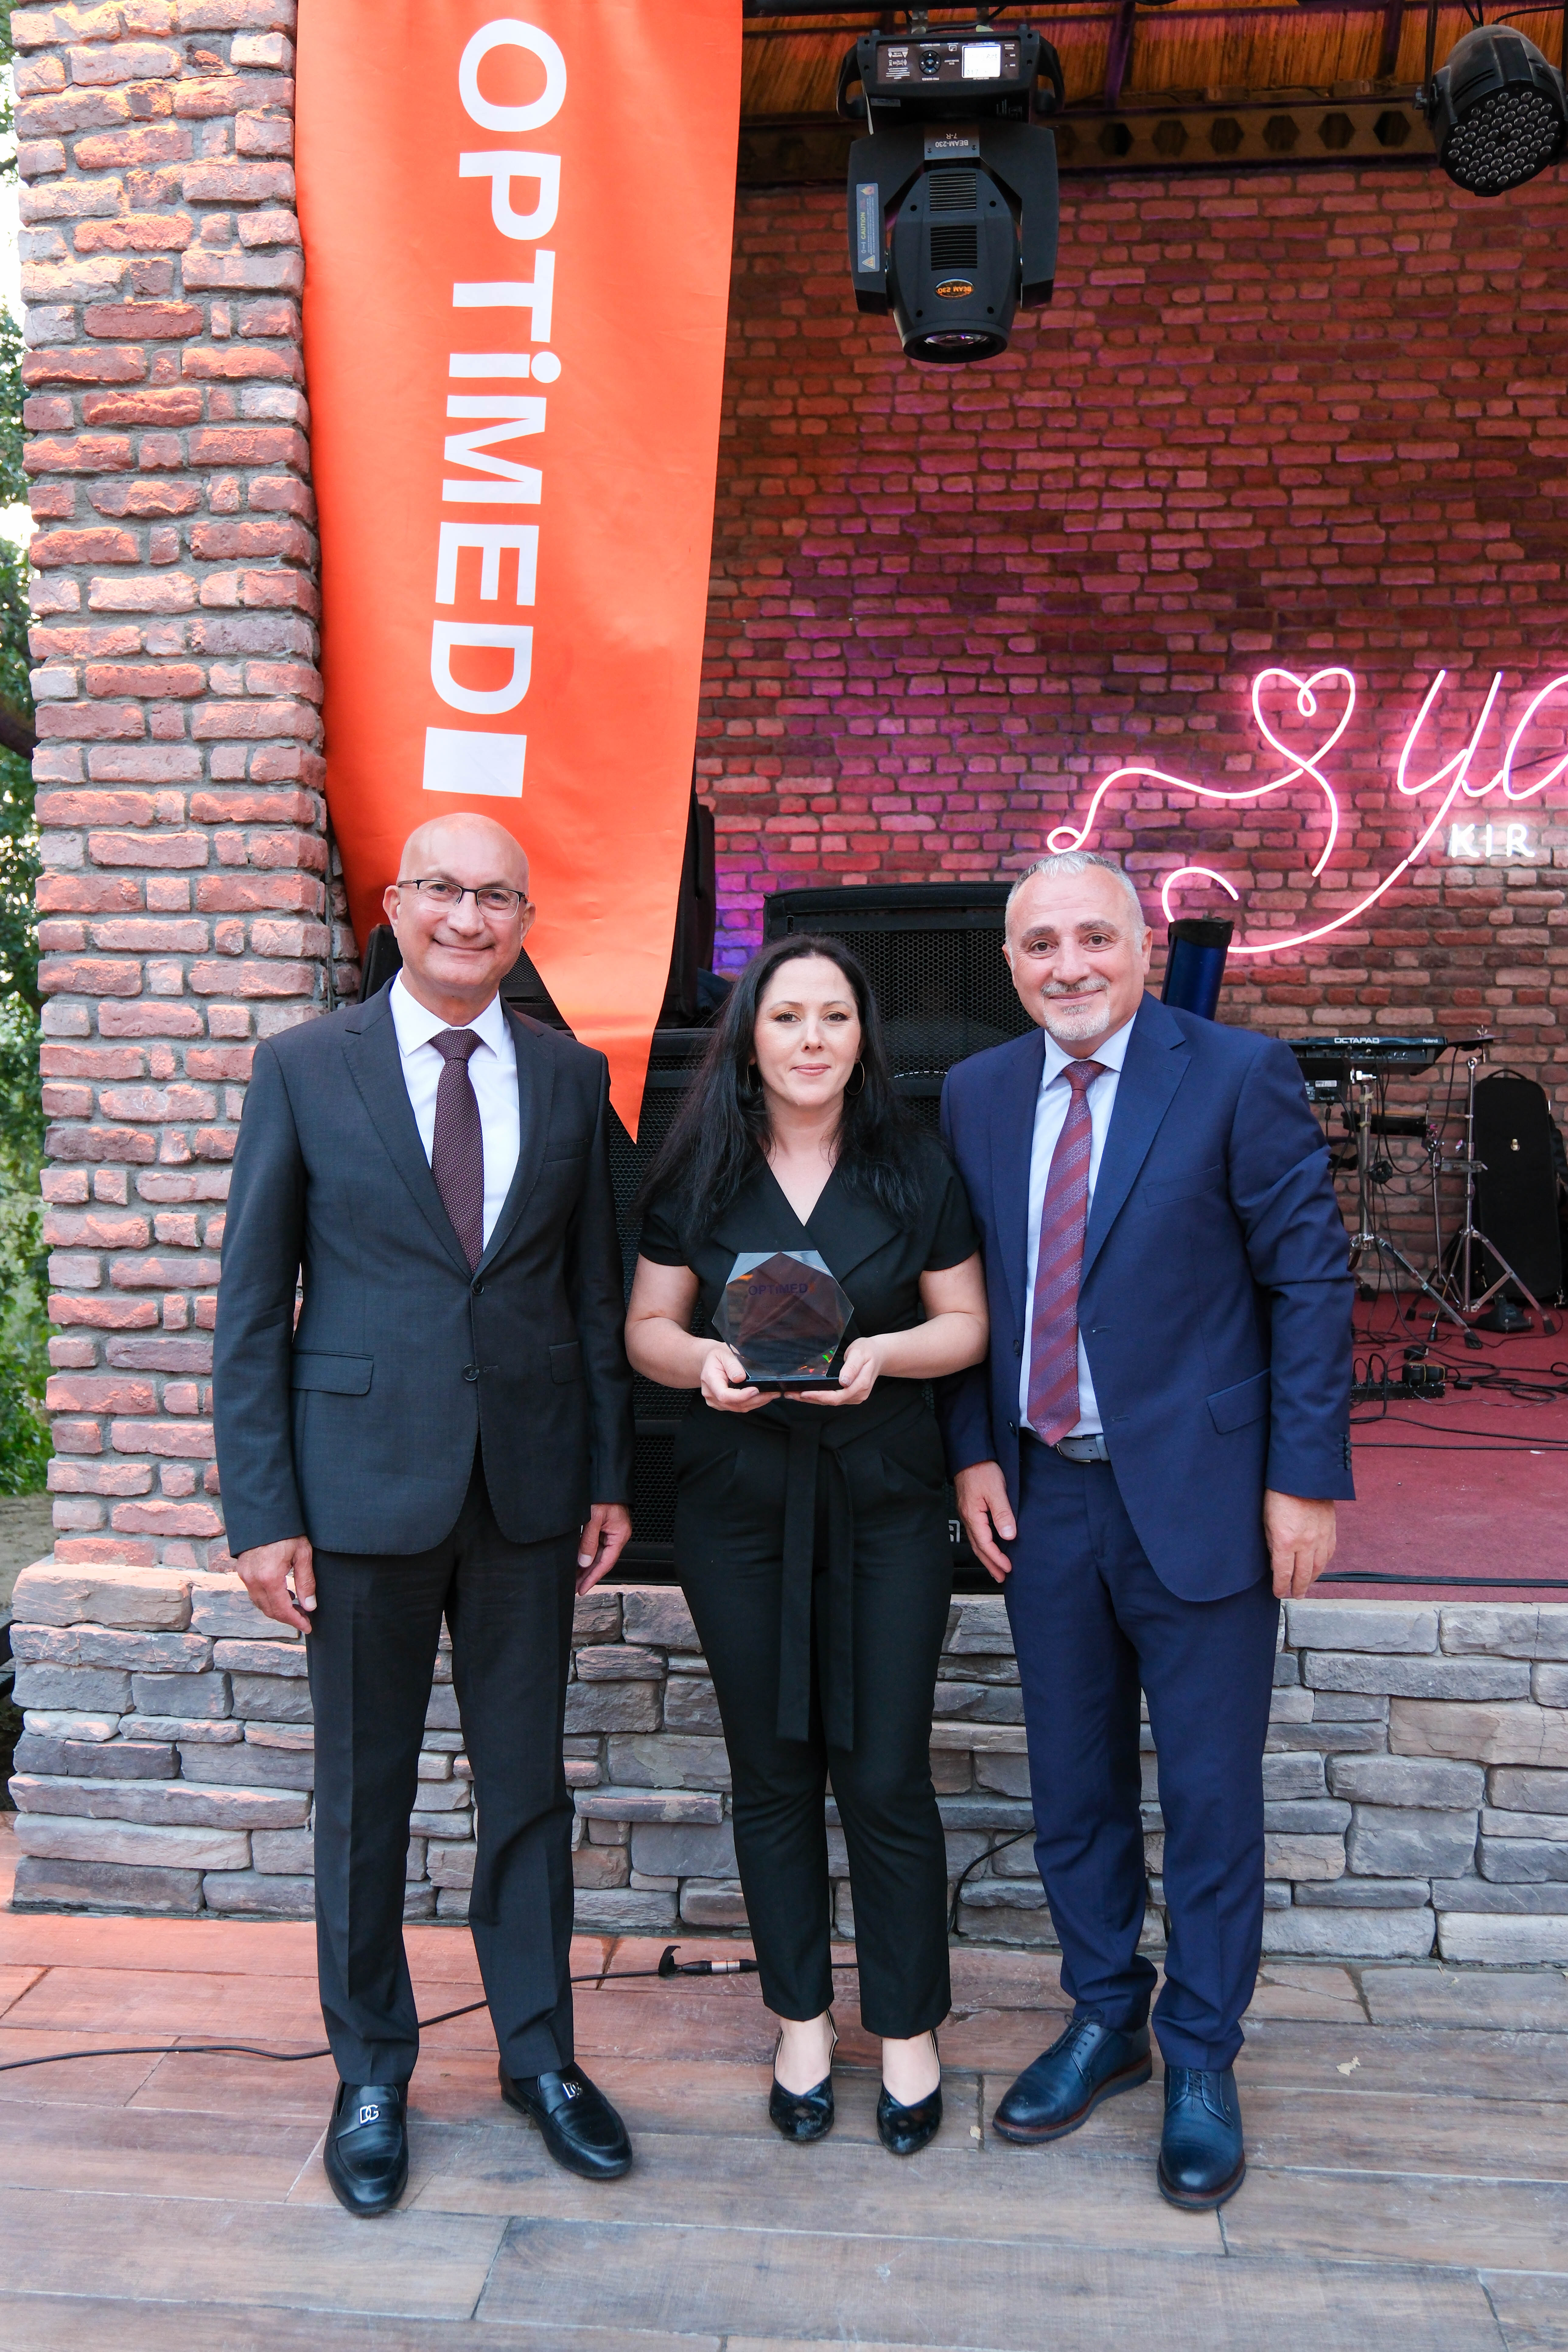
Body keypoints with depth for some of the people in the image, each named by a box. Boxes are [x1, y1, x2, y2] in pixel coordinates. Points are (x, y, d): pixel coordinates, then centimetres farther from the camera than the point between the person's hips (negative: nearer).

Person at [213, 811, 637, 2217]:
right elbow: (252, 1309, -3)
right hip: (364, 1482, -2)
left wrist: (611, 1474, 4)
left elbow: (599, 1293, 7)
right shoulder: (305, 1070, -2)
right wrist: (262, 1511, -7)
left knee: (530, 1784, 14)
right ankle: (372, 2075, 32)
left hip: (530, 1484, 2)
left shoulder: (573, 1079, 4)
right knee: (365, 1795, 12)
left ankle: (540, 2054, 33)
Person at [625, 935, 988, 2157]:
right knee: (773, 1772, 11)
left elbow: (967, 1322, 3)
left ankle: (909, 2030, 24)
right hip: (740, 1497, 1)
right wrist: (703, 1359, -16)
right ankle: (802, 2021, 31)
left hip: (885, 1499, -1)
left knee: (885, 1772, 2)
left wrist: (885, 1351, -17)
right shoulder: (699, 1175, 1)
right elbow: (649, 1325, 5)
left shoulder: (916, 1169, -1)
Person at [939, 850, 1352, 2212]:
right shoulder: (977, 1096, 5)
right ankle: (1105, 2021, 39)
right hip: (1042, 1500, 4)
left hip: (1198, 1497, -4)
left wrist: (1306, 1477, -10)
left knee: (1211, 1797, 9)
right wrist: (972, 1453, 2)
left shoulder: (1240, 1078, -9)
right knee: (1073, 1789, 17)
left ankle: (1202, 2063, 30)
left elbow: (1309, 1279, -8)